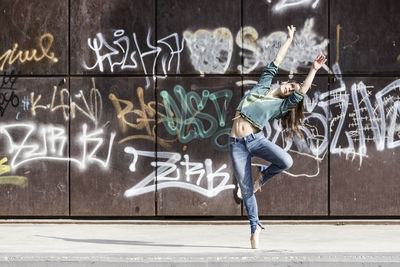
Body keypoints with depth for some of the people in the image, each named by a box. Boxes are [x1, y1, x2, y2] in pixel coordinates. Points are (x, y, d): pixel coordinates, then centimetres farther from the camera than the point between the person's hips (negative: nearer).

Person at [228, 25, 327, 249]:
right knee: (246, 190, -2)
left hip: (256, 139, -1)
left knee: (286, 161, -27)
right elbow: (276, 63, 14)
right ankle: (255, 228, 14)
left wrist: (314, 70, -5)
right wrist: (290, 39, 17)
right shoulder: (262, 87, 12)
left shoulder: (281, 105, 7)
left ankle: (262, 176, 4)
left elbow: (303, 91, -5)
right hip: (237, 144, 1)